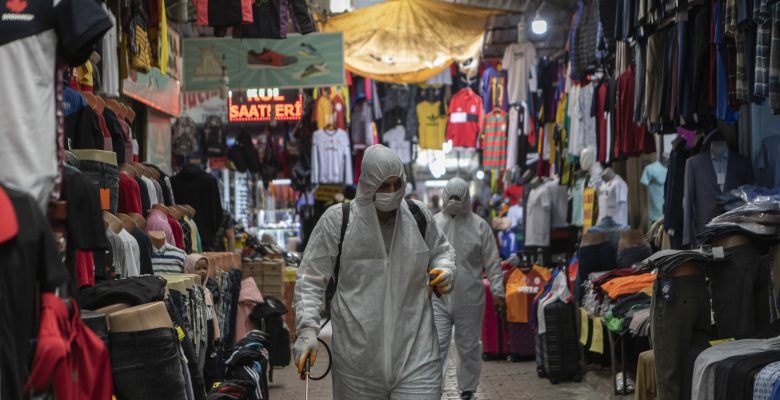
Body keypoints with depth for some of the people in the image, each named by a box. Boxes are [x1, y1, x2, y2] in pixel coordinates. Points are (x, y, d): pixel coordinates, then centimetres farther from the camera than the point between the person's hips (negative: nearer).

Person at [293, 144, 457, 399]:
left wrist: (446, 270, -1)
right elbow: (311, 280, -3)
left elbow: (441, 251, 23)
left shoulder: (419, 215, 4)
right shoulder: (336, 220, -5)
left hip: (416, 352, 1)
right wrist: (307, 329, -15)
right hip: (358, 356, -1)